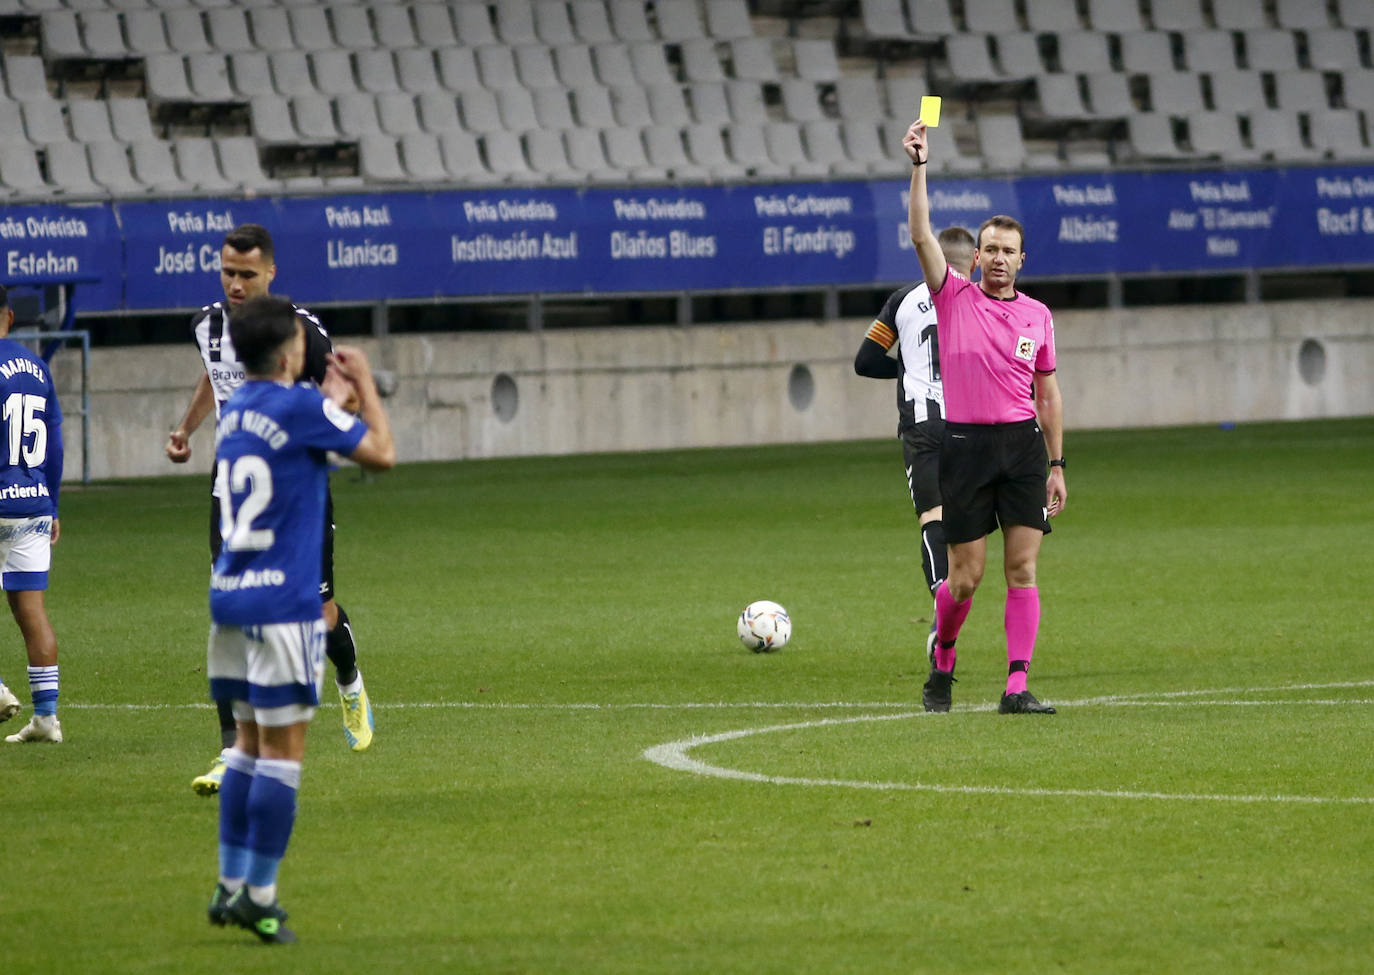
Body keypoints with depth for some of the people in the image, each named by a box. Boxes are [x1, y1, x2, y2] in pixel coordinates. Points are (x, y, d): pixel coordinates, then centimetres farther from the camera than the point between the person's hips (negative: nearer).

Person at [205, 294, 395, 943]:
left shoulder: (233, 409, 11)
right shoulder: (301, 408, -12)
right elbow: (381, 453, -3)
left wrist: (335, 392, 34)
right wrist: (365, 385, 10)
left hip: (229, 597, 8)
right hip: (283, 601, -8)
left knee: (249, 743, 15)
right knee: (283, 750, -3)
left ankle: (231, 885, 14)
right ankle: (259, 897, -4)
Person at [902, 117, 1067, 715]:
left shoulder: (1037, 317, 10)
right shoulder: (954, 298, 3)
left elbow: (1047, 395, 15)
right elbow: (922, 234, -9)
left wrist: (1056, 467, 13)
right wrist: (919, 168, -17)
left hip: (1023, 443, 2)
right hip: (964, 445, -2)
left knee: (1023, 569, -6)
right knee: (965, 576, -2)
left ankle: (1017, 687, -7)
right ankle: (942, 666, 23)